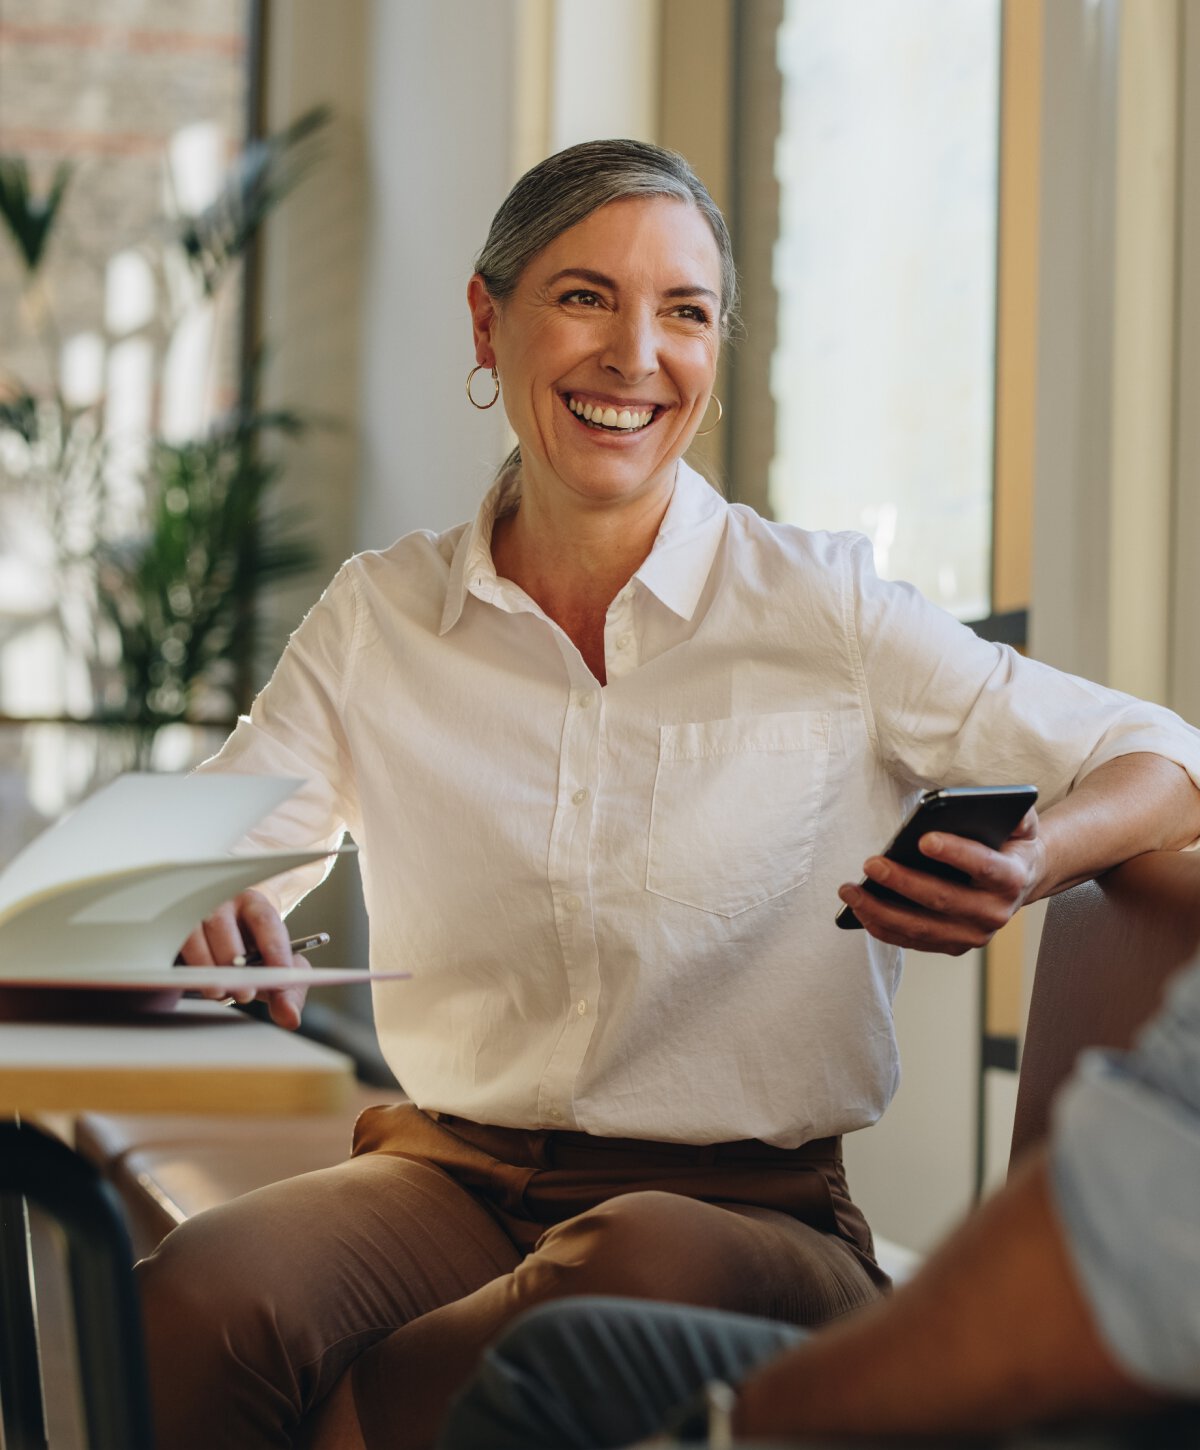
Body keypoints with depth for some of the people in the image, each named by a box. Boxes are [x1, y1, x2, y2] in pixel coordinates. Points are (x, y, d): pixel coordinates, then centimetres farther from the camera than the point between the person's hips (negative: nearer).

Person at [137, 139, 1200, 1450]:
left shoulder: (823, 612, 1)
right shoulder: (378, 618, 8)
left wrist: (1029, 865, -22)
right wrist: (204, 913, -19)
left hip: (742, 1206, -1)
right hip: (446, 1179, 1)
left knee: (645, 1266, -38)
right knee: (191, 1306, -33)